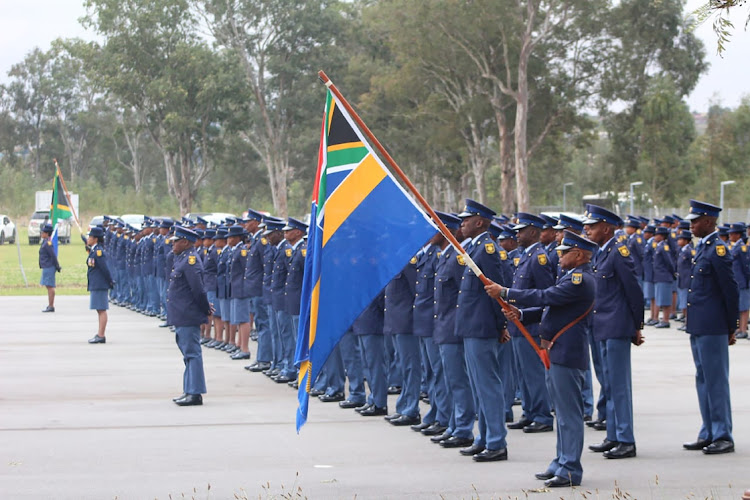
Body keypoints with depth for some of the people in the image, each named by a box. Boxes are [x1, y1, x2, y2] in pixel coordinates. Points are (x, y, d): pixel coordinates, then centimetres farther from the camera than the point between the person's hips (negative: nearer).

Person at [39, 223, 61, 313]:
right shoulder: (45, 242, 14)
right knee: (49, 286, 14)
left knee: (50, 286, -8)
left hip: (49, 268, -10)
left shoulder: (48, 243, -17)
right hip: (46, 268, 10)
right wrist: (57, 266, 22)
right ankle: (50, 305, 21)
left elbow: (53, 255, -20)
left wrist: (57, 267, -17)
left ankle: (51, 306, -6)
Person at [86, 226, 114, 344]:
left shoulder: (98, 251, -16)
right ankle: (100, 334, 19)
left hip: (100, 285, -10)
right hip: (95, 285, 10)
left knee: (101, 310, -6)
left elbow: (105, 268, -16)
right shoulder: (94, 250, 13)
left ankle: (101, 336, -5)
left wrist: (110, 282, -11)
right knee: (100, 310, 14)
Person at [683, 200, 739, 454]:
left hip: (712, 328, -10)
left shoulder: (717, 250, -15)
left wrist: (731, 328, -10)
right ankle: (708, 434, 21)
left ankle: (723, 437, 2)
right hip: (698, 327, 10)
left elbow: (731, 291, -15)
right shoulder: (702, 248, 13)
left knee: (716, 381, -4)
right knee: (703, 381, 14)